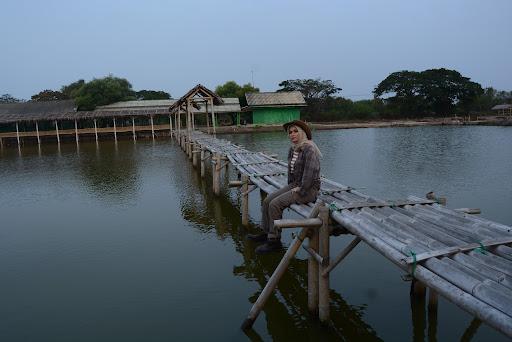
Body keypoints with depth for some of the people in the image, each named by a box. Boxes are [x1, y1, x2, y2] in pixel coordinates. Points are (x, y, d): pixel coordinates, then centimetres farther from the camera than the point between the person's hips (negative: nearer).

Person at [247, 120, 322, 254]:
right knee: (267, 201, -2)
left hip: (309, 189, -9)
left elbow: (310, 173, -26)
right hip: (295, 185, 9)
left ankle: (274, 240, -9)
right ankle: (266, 233, 10)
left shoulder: (309, 149, -19)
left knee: (275, 204, -20)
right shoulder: (293, 149, 9)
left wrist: (300, 190, -20)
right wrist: (290, 186, 11)